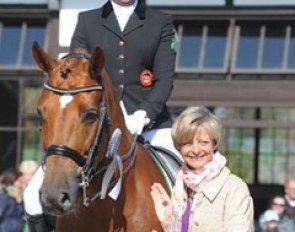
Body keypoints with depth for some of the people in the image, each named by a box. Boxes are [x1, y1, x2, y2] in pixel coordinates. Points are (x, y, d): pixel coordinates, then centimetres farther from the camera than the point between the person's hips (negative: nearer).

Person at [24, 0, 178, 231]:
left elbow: (165, 78, 0)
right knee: (36, 194, -14)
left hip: (149, 122, -1)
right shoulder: (87, 21, 12)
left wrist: (143, 115, -17)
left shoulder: (162, 22, 9)